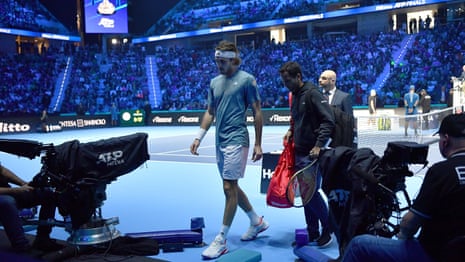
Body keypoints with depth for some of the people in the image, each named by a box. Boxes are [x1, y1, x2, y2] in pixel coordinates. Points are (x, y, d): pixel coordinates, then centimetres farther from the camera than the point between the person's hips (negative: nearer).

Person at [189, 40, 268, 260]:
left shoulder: (246, 80, -5)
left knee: (229, 188, -6)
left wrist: (258, 144, -9)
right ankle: (257, 221, 33)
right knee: (232, 186, 14)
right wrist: (199, 137, 9)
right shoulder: (215, 82, 13)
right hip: (220, 141, 8)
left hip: (236, 140, -7)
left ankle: (221, 240, 2)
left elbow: (257, 112, -6)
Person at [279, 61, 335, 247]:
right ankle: (312, 234, 22)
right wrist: (291, 130, 7)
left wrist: (319, 145, -23)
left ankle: (328, 228, 16)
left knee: (312, 193, -5)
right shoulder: (295, 95, 14)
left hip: (311, 153, -8)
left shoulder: (312, 93, -11)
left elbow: (328, 121, -17)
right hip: (299, 153, 8)